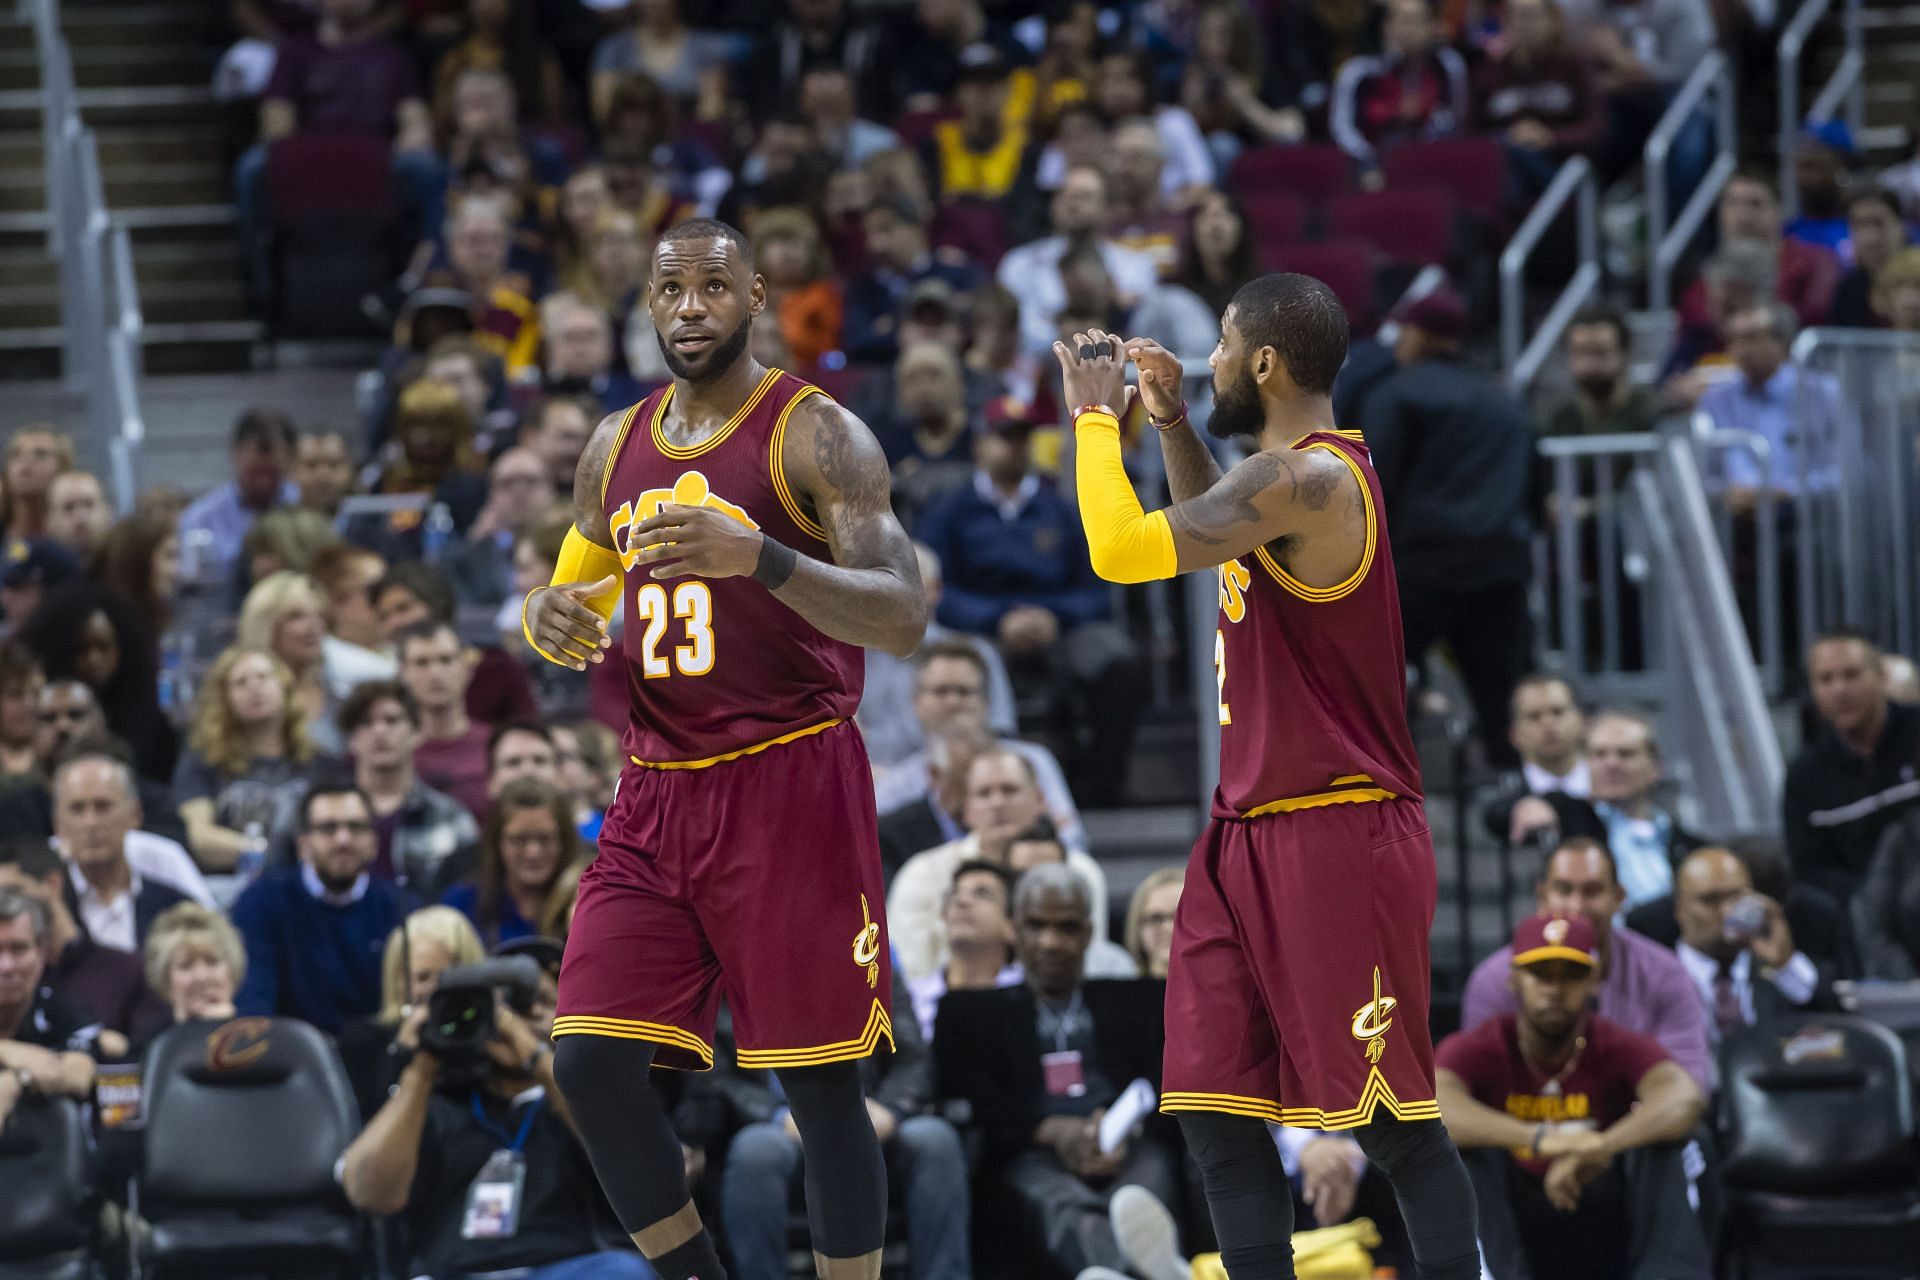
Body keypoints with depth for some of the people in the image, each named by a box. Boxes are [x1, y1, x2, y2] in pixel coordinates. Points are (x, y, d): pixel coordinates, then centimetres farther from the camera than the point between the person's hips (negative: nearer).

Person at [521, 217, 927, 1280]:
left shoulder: (816, 434, -7)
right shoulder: (618, 446, 13)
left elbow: (903, 619, -16)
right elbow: (572, 597, 25)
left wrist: (760, 557, -32)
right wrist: (551, 620, -1)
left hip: (789, 787, -6)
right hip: (656, 794, 6)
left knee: (820, 1085, -3)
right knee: (591, 1065, -4)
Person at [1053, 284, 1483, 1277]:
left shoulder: (1307, 479, -19)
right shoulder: (1304, 474, 13)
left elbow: (1122, 551, -23)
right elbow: (1212, 533, 35)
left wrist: (1094, 414, -9)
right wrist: (1169, 421, 23)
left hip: (1334, 842, -10)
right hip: (1251, 835, 10)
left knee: (1391, 1118, -5)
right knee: (1214, 1107, 8)